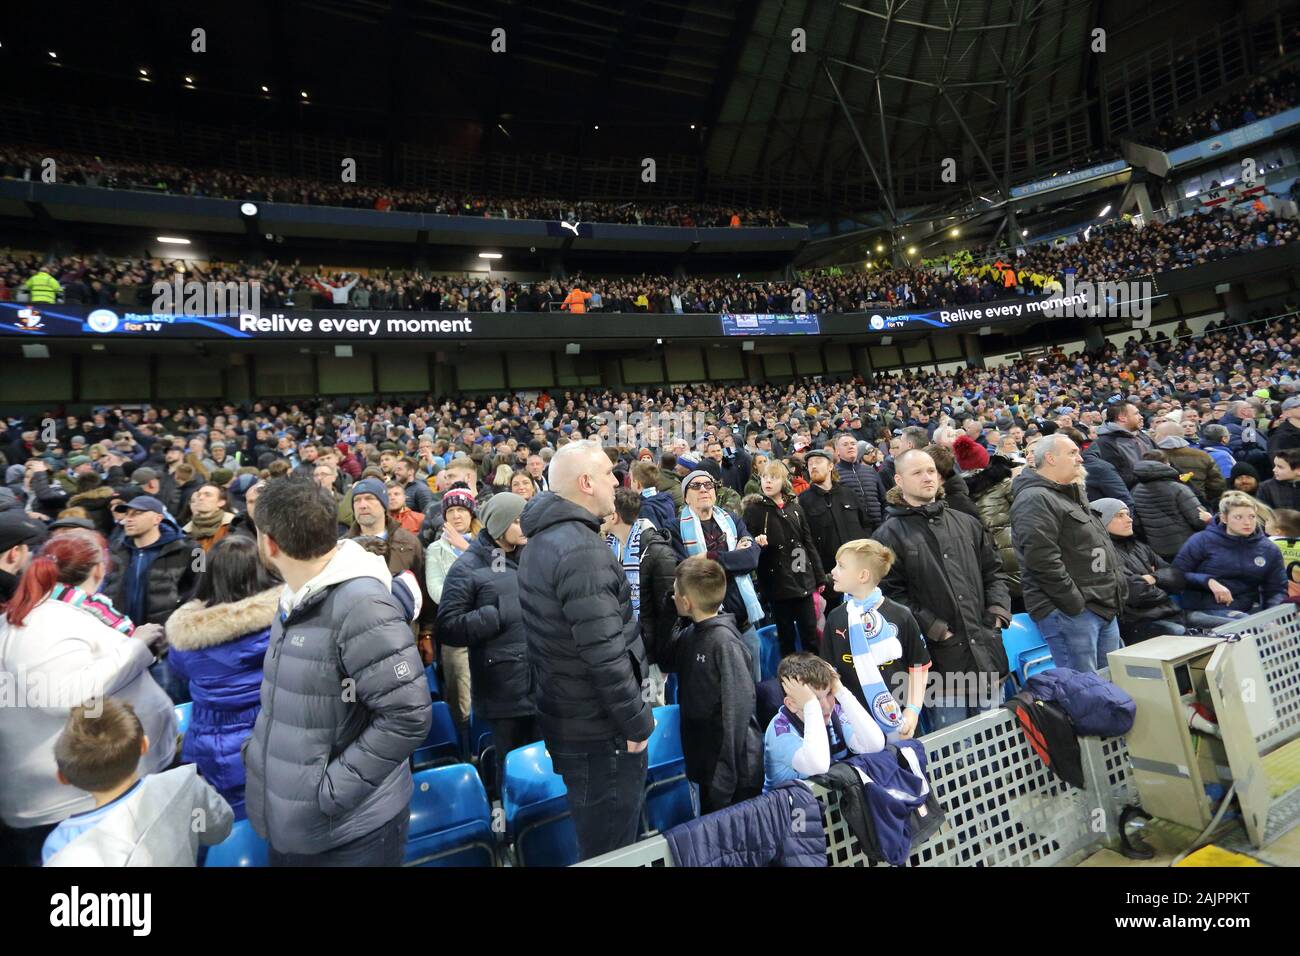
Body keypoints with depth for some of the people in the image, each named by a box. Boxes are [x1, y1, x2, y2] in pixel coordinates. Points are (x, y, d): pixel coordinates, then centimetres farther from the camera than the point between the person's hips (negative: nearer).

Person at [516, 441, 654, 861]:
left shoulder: (542, 540, 7)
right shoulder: (581, 549, -25)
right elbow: (605, 654, -28)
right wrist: (637, 720, -15)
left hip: (567, 716, 10)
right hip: (602, 731, -10)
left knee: (596, 842, 26)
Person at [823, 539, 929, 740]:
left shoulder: (901, 616, -7)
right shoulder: (835, 619, -1)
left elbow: (918, 666, 0)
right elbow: (830, 672, 4)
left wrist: (913, 709, -6)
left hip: (896, 717, -1)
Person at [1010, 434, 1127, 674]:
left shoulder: (1071, 496, 21)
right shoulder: (1035, 500, -13)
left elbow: (1100, 548, 29)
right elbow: (1042, 560, -23)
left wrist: (1119, 591, 18)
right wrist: (1075, 603, -19)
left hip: (1105, 608, 10)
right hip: (1070, 612, -10)